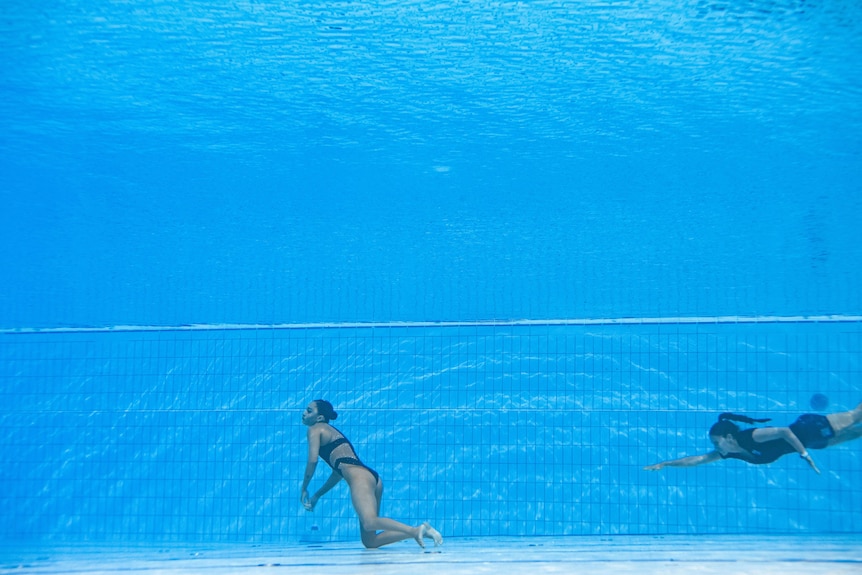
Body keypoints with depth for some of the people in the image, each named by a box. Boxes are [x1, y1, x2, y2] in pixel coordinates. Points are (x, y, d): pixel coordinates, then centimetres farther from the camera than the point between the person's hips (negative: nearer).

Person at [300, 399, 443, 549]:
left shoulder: (315, 429, 11)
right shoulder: (332, 432, 35)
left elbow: (313, 460, -4)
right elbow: (339, 470, 36)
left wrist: (304, 489, 8)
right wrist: (317, 495, 39)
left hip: (358, 476, -9)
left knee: (369, 522, -32)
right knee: (369, 542, 2)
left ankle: (416, 530, -47)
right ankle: (416, 532, -13)